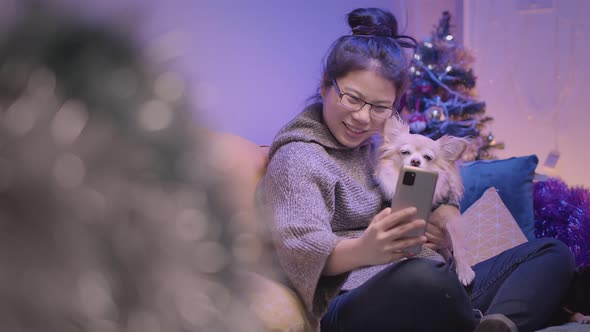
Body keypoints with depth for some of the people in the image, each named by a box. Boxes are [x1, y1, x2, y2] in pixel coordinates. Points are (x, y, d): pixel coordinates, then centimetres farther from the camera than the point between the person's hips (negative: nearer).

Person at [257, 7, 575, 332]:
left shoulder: (386, 145, 23)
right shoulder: (297, 157, 0)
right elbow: (301, 251, -16)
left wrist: (445, 225, -1)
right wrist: (364, 250, -37)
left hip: (439, 293, 9)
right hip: (357, 305, -8)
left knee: (553, 252, 2)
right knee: (422, 277, -41)